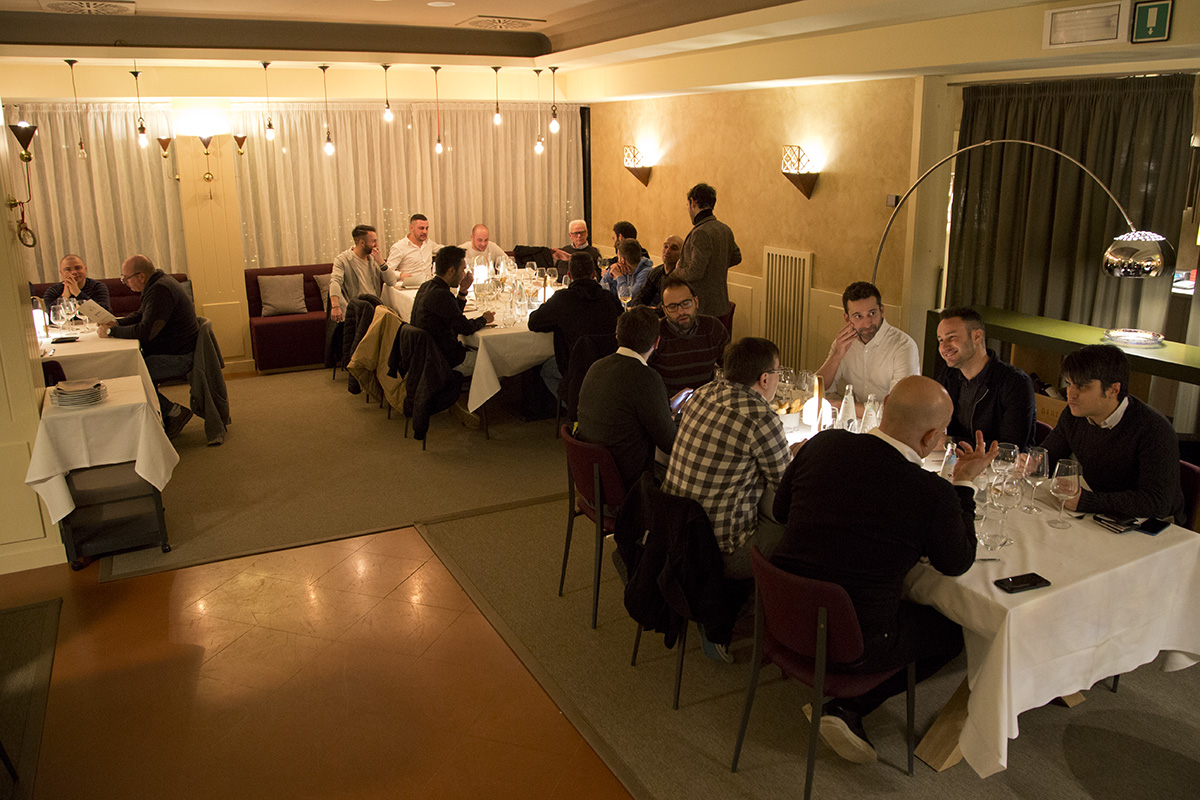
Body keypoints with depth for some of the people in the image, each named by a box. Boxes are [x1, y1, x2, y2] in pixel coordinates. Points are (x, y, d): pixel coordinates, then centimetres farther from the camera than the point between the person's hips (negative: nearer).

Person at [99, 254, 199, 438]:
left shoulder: (160, 291, -21)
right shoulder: (157, 284, 12)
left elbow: (145, 332, -26)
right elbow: (141, 314, 25)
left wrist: (111, 331, -14)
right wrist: (116, 323, 7)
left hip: (178, 357, -11)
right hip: (171, 352, 11)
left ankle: (173, 412, -3)